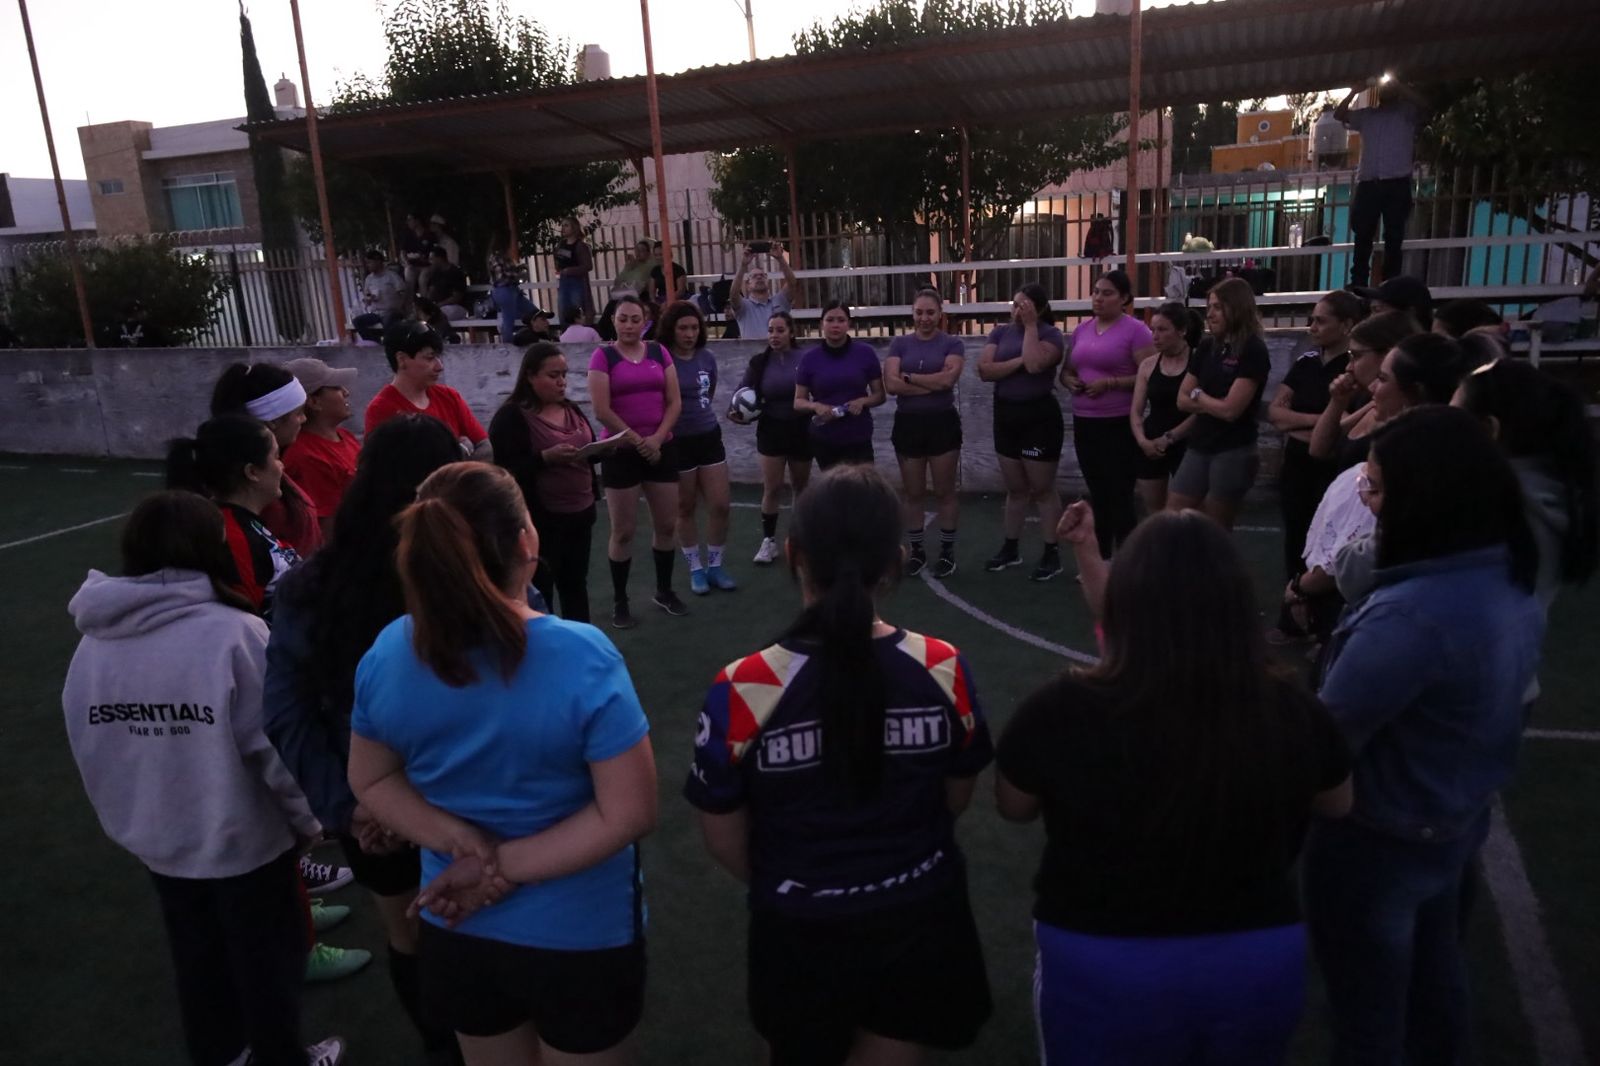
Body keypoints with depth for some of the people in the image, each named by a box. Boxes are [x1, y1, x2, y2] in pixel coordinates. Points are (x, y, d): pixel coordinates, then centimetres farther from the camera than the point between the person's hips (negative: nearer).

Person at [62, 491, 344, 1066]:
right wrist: (309, 817, -5)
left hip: (157, 840, 5)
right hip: (244, 839, -5)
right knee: (265, 959, 17)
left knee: (197, 957, 26)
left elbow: (89, 750, 1)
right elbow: (276, 747, -22)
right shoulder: (233, 633, -26)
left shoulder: (93, 642, -9)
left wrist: (127, 813, 17)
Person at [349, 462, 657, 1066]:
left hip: (456, 930, 4)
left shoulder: (387, 654, -13)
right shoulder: (581, 659, -27)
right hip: (579, 935, -4)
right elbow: (629, 813, -24)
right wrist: (506, 867, -18)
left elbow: (369, 781, 0)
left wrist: (462, 843, -11)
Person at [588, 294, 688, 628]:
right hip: (621, 452, -4)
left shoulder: (658, 352, 6)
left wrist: (656, 439, -10)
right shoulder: (603, 356, -5)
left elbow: (674, 401, 3)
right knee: (623, 531, 2)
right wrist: (638, 441, -10)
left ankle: (664, 590, 27)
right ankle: (619, 600, 15)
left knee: (667, 525, 10)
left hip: (661, 448, 4)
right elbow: (601, 410, -11)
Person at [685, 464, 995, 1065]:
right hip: (920, 919, 2)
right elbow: (957, 799, 0)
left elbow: (723, 839, -11)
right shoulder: (944, 671, -18)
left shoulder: (744, 691, -25)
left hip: (801, 931, -1)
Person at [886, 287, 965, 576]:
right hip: (907, 423, 2)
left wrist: (908, 376, -9)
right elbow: (890, 384, -9)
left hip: (942, 423, -2)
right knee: (912, 492, 9)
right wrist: (933, 384, -13)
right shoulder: (899, 343, 5)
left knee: (944, 491, 5)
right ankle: (916, 550, 21)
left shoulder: (952, 344, 1)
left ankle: (947, 551, 16)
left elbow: (948, 379, -17)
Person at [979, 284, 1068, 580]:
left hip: (1039, 416, -5)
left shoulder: (1050, 334, -8)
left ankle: (1051, 553, 8)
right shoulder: (1000, 332, 7)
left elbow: (1035, 364, -27)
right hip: (1006, 416, 5)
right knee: (1015, 488, 15)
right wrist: (1018, 361, -17)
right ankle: (1011, 548, 24)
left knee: (1042, 489, 0)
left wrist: (1030, 326, -16)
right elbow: (984, 370, -6)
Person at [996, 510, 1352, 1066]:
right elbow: (1337, 804, 4)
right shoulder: (1292, 711, -19)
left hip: (1100, 973, -2)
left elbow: (1013, 806, -5)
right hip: (1261, 966, 3)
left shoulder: (1064, 710, -26)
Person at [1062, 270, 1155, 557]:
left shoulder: (1135, 330, -8)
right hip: (1084, 423, 7)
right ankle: (1099, 561, 25)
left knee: (1119, 498, -4)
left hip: (1119, 426, -7)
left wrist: (1109, 383, -20)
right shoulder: (1081, 330, 12)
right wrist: (1070, 382, -2)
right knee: (1097, 495, 15)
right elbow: (1065, 371, 21)